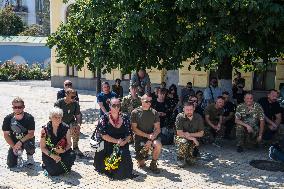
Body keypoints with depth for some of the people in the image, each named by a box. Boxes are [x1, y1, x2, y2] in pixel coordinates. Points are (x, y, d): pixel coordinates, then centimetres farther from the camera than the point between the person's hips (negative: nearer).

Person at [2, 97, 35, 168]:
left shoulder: (29, 118, -17)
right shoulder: (8, 119, -11)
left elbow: (31, 134, -18)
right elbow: (6, 135, -6)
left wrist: (21, 142, -31)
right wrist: (13, 147, -15)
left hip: (27, 140, -3)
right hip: (14, 142, 3)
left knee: (29, 145, -39)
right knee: (11, 164, -7)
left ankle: (30, 156, -2)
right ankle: (19, 152, 27)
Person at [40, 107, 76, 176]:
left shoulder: (65, 128, -8)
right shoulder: (45, 129, -11)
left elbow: (69, 144, -1)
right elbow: (42, 147, -8)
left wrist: (64, 150, -23)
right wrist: (52, 155, -22)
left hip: (62, 152, 2)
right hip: (49, 153, -2)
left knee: (72, 155, -29)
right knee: (54, 172, -21)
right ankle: (47, 164, 15)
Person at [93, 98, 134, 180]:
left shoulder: (125, 118, 4)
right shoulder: (104, 118, -4)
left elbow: (129, 134, 5)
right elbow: (104, 135, -10)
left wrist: (124, 142, -15)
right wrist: (117, 141, -15)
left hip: (122, 146, 2)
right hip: (108, 146, -2)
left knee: (123, 155, -22)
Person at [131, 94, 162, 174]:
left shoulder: (154, 113, 3)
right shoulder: (135, 112, -3)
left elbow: (157, 129, -1)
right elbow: (134, 129, -7)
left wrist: (151, 138, -18)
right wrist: (147, 135, -17)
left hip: (151, 136, 2)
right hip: (139, 137, -1)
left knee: (158, 145, -33)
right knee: (141, 164, -8)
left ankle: (153, 164, -8)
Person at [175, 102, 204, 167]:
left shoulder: (198, 117, -7)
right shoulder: (180, 117, -14)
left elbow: (201, 133, -4)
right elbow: (179, 133, -19)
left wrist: (190, 134, -19)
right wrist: (192, 138, -27)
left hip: (193, 140, 2)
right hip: (181, 138, -1)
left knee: (191, 160, -17)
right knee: (183, 142, -37)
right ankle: (180, 158, -10)